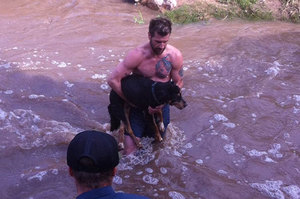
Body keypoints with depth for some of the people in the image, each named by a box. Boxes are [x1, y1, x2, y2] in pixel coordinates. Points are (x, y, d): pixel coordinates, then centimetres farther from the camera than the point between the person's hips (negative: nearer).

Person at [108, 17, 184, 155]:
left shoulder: (175, 56, -16)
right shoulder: (137, 55, -25)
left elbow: (178, 83, -4)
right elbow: (113, 80, -21)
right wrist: (131, 101, -17)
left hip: (161, 106, 3)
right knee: (129, 151, -4)